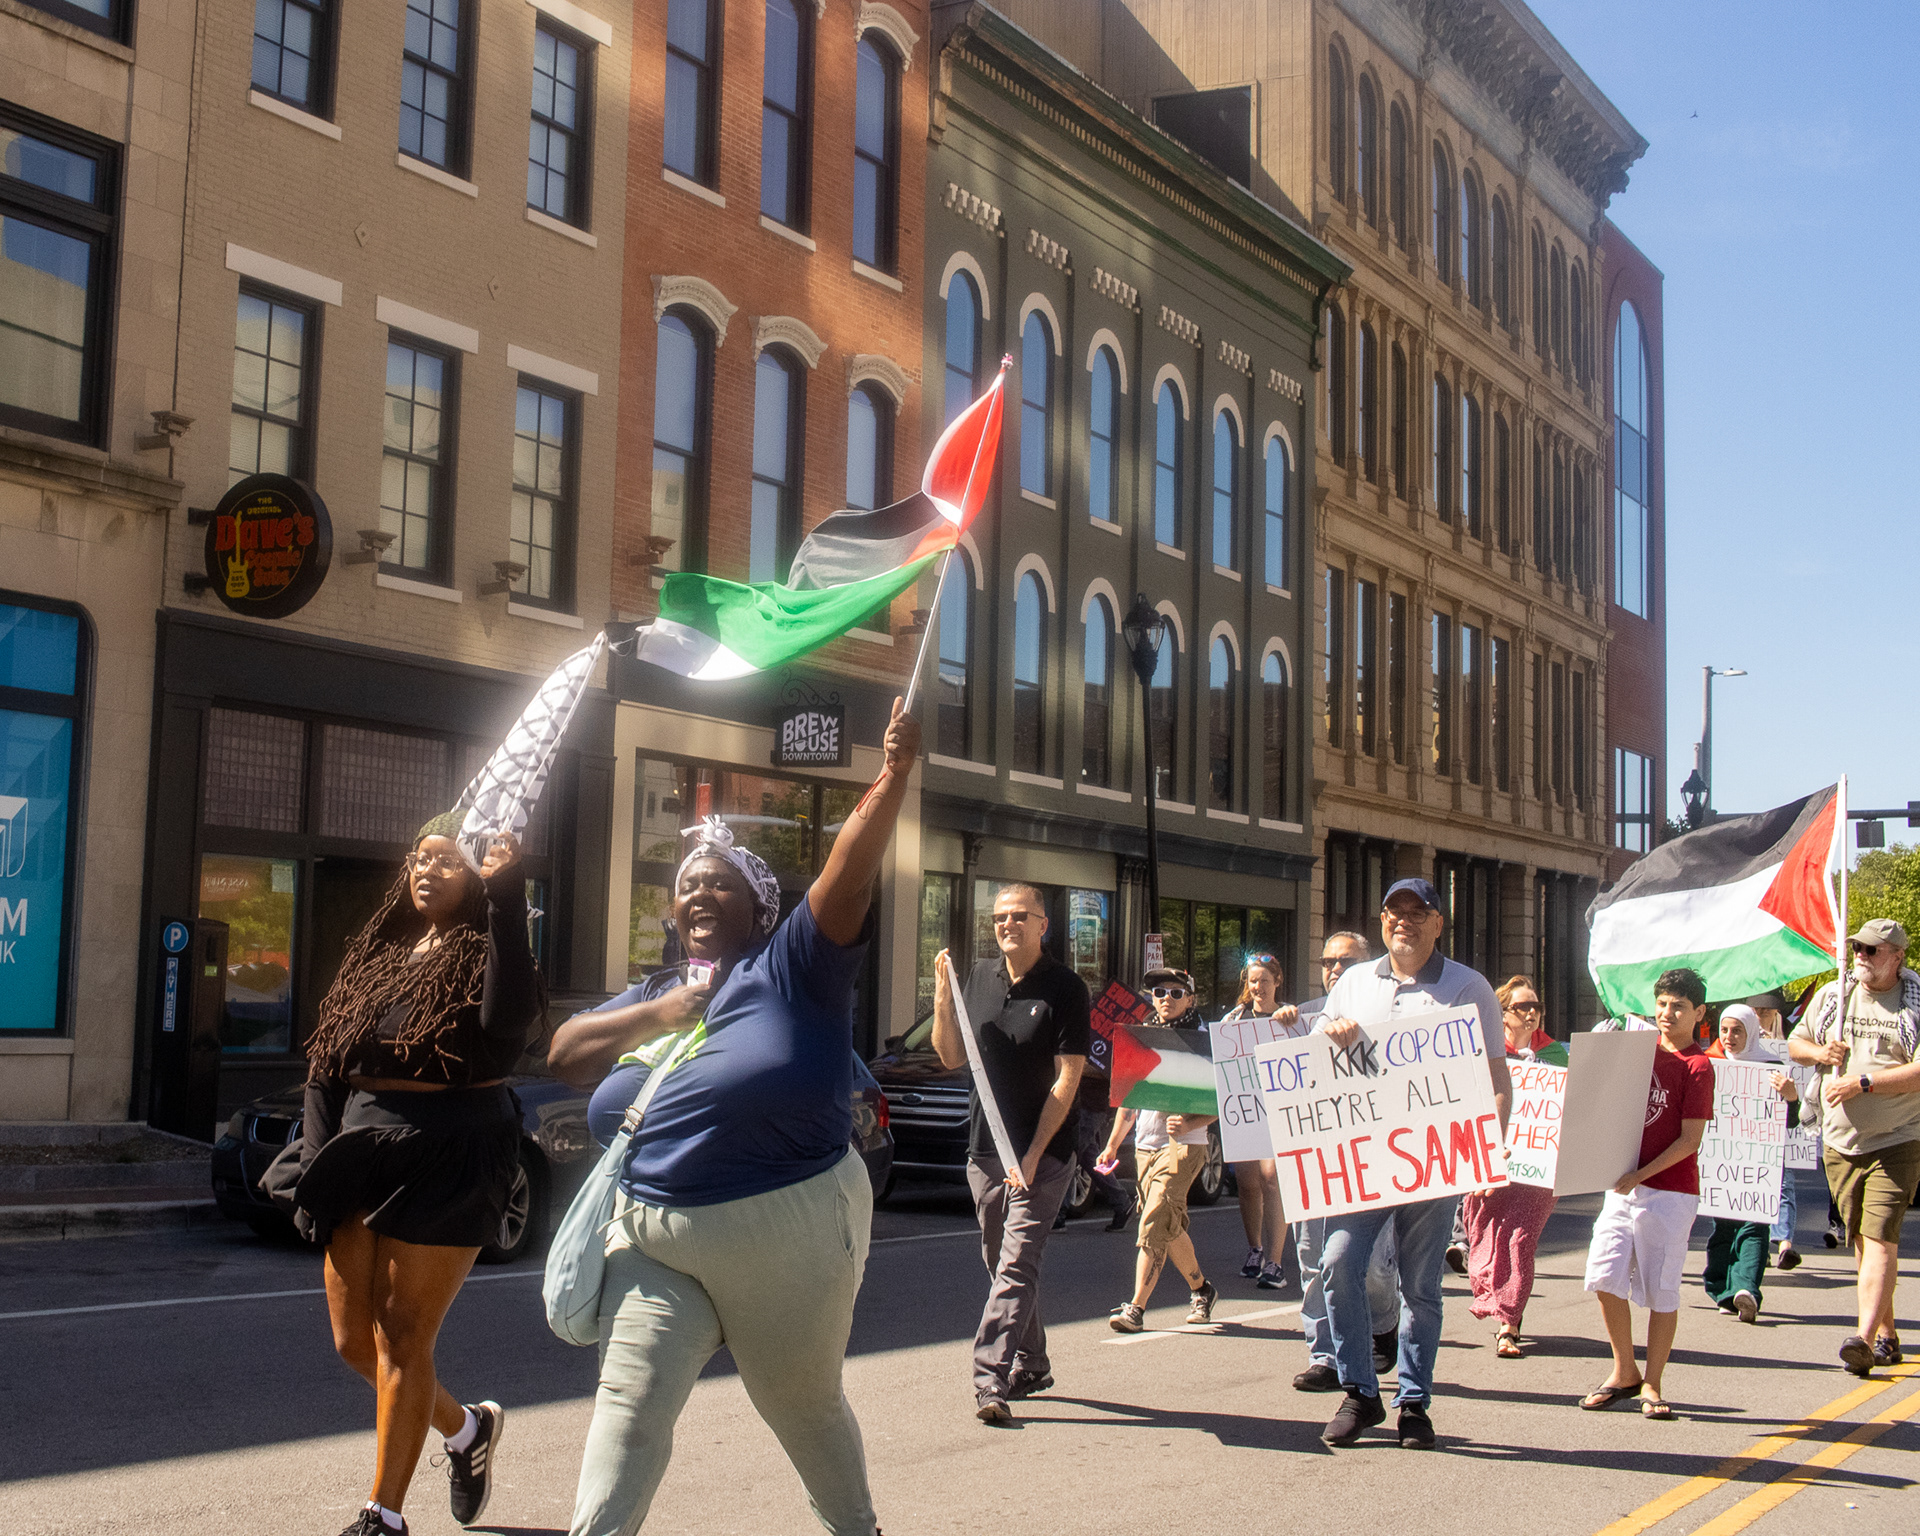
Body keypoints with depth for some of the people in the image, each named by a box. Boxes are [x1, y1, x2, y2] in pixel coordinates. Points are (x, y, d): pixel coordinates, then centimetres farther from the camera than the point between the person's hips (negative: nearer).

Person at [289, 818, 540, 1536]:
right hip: (366, 1154, 7)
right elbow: (325, 1065, 15)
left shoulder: (481, 953, -4)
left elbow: (510, 1020, -28)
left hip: (448, 1163, -7)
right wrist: (319, 1167, 5)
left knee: (402, 1338, -5)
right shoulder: (378, 952, 15)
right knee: (354, 1340, 10)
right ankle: (466, 1426, 35)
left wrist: (505, 900, -29)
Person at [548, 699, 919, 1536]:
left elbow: (852, 867, -18)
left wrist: (894, 775, -31)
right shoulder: (659, 994, 17)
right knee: (631, 1401, -5)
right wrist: (659, 1015, -4)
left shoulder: (793, 965, -4)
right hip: (654, 1236, 5)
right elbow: (564, 1055, 10)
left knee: (803, 1403, 14)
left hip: (786, 1232, -4)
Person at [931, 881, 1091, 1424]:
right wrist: (942, 998, -5)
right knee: (1001, 1262, 13)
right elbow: (952, 1057, 11)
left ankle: (991, 1380, -16)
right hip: (985, 1149, 6)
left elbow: (1067, 1079, -12)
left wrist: (1032, 1154, -17)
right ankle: (1031, 1366, 27)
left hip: (1043, 1152, -6)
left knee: (1017, 1264, -11)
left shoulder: (1064, 988, -9)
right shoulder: (980, 978, 7)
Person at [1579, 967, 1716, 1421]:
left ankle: (1651, 1385, 12)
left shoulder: (1698, 1067, -6)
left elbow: (1690, 1140, -11)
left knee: (1661, 1290, 1)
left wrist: (1642, 1174, -18)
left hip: (1670, 1189, -5)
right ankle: (1624, 1373, 16)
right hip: (1623, 1183, 5)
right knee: (1605, 1278, 0)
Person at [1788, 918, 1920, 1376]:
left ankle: (1865, 1339, -24)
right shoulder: (1832, 995, 10)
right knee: (1862, 1242, 10)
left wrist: (1861, 1083, -19)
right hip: (1840, 1144, 5)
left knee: (1880, 1238, -15)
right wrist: (1819, 1051, -3)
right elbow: (1794, 1043, 19)